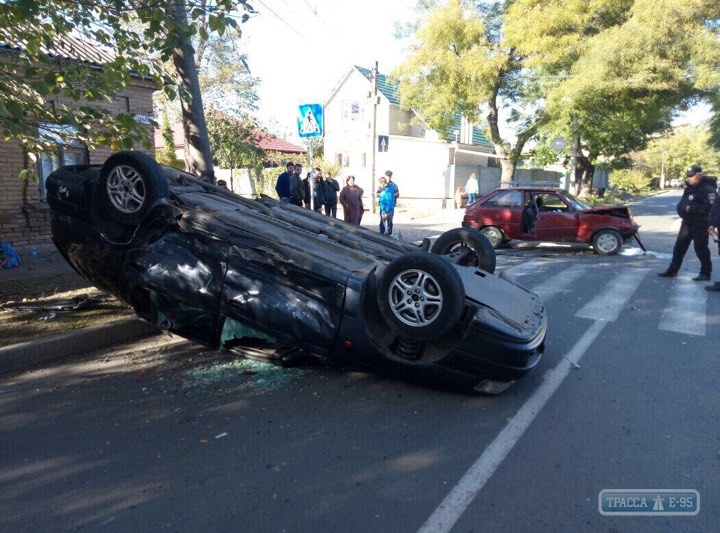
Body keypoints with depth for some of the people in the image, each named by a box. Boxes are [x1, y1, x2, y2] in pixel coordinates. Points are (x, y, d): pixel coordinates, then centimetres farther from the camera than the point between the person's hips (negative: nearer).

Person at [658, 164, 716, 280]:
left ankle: (706, 273, 13)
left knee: (701, 249, 0)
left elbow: (710, 207, -27)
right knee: (679, 247, 10)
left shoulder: (707, 189, -16)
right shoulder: (690, 188, 12)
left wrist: (691, 208, -24)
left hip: (700, 224, -9)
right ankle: (672, 270, 18)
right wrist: (682, 208, -4)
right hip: (687, 222, 9)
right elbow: (682, 203, 18)